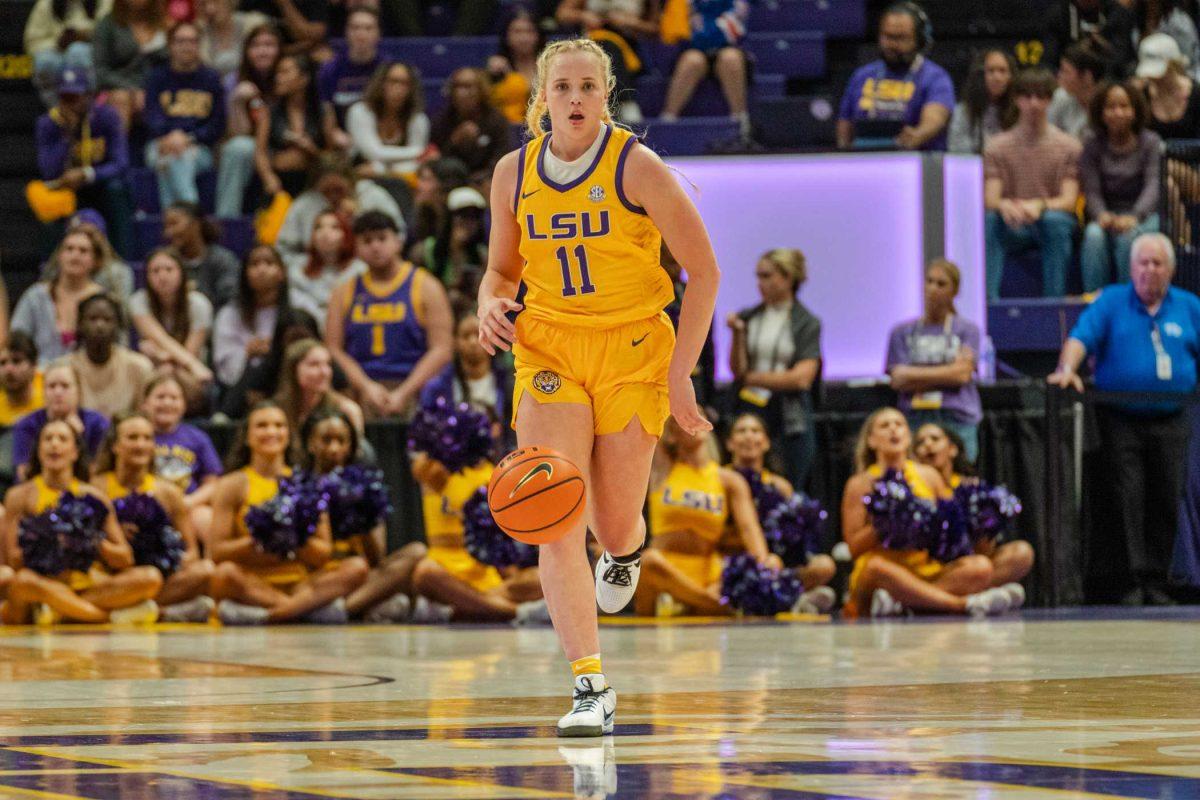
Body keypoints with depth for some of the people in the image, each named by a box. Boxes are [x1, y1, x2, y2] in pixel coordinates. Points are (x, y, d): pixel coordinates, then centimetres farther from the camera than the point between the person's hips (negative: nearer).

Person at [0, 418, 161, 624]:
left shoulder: (93, 497, 14)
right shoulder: (20, 496, 7)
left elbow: (125, 559, 9)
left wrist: (98, 544, -9)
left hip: (89, 584, 3)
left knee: (151, 578, -23)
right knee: (22, 582, -40)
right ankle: (113, 616, -32)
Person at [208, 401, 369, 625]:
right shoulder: (233, 485, 6)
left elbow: (324, 555, 8)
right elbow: (217, 552, -4)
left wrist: (301, 541, -13)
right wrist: (256, 541, -19)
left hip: (298, 583, 3)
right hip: (252, 584, -3)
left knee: (357, 567, -21)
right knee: (225, 574, -36)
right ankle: (312, 606, -32)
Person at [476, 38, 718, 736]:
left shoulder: (636, 166, -10)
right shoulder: (514, 173, 2)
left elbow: (705, 270, -7)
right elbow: (502, 269, 17)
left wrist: (681, 372, -12)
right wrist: (492, 305, -8)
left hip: (633, 348, -2)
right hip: (549, 348, 2)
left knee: (615, 526, 2)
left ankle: (628, 549, 44)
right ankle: (592, 686, -17)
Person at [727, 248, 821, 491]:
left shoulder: (807, 323, 2)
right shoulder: (747, 318, 10)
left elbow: (801, 378, -7)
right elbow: (737, 370, 5)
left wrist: (752, 378, -2)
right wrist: (737, 335, -9)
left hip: (790, 419, -2)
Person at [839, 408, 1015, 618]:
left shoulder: (928, 475, 14)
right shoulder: (861, 484, 4)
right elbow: (854, 547, -2)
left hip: (928, 569, 3)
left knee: (981, 567, -24)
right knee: (877, 568, -40)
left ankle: (899, 602, -36)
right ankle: (966, 603, -40)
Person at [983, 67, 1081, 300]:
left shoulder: (1068, 146, 4)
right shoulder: (998, 146, 8)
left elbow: (1069, 201, -6)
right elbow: (990, 199, -3)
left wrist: (1040, 206, -28)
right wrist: (1004, 205, -29)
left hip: (1051, 227, -1)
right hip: (1014, 228, 1)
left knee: (1055, 220, -37)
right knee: (989, 220, -32)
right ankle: (987, 298, -39)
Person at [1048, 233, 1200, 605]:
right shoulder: (1111, 303, 6)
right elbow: (1081, 337, -6)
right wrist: (1068, 368, -23)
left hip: (1169, 421, 2)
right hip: (1121, 419, -2)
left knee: (1166, 501, 1)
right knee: (1129, 499, -9)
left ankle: (1157, 582, 7)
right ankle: (1135, 579, -10)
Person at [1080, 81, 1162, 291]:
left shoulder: (1150, 142, -1)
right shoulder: (1093, 146, 4)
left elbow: (1153, 185, -12)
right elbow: (1091, 190, -5)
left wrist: (1134, 217, -32)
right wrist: (1102, 215, -29)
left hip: (1145, 216, -1)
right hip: (1109, 216, 1)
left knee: (1128, 235, -36)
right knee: (1094, 234, -33)